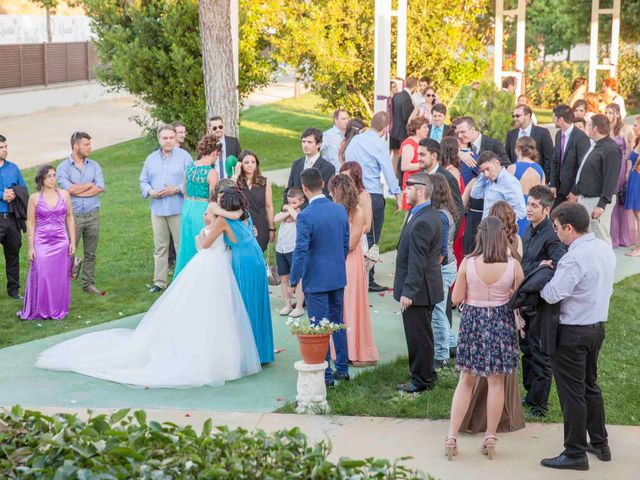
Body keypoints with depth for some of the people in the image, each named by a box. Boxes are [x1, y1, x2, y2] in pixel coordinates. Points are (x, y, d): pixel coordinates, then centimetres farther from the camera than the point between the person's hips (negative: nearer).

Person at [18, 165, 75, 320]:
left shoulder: (64, 194, 4)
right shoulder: (35, 198, -2)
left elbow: (70, 218, 8)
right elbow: (30, 223, 0)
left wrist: (72, 241, 4)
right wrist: (31, 247, -3)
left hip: (61, 242, 2)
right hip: (42, 243, -2)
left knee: (60, 277, 4)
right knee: (41, 277, -3)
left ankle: (58, 310, 16)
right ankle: (40, 311, 10)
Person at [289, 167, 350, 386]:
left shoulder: (305, 216, -19)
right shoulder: (341, 210, 1)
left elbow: (300, 251, -20)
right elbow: (345, 244, 9)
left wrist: (293, 281, -11)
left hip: (316, 280, -6)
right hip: (338, 278, 6)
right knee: (338, 323, 18)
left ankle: (325, 375, 9)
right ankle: (342, 368, 26)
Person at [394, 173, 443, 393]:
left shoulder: (422, 222, -24)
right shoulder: (429, 214, 10)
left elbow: (417, 262, -24)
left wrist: (408, 292, -22)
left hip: (418, 291, -10)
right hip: (423, 288, 10)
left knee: (419, 336, 1)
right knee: (419, 335, 20)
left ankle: (422, 380, 12)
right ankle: (426, 375, 31)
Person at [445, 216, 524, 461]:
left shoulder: (467, 263, -13)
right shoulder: (512, 265, -13)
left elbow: (456, 298, -5)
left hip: (472, 321, 0)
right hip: (501, 323, 0)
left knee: (466, 381, 12)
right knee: (496, 382, 11)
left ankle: (452, 436, 10)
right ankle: (490, 439, 18)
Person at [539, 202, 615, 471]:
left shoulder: (574, 258, -24)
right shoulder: (605, 249, 3)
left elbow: (552, 295, -27)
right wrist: (557, 272, 11)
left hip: (573, 332, -9)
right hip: (598, 325, 9)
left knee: (572, 393, 2)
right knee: (590, 385, 22)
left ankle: (575, 454, 10)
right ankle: (599, 444, 31)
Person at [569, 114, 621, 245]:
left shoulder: (611, 150, -16)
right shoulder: (594, 145, 13)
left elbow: (611, 180, -22)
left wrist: (601, 205, -25)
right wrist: (575, 191, 26)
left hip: (598, 200, -10)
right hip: (584, 198, 10)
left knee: (601, 238, -7)